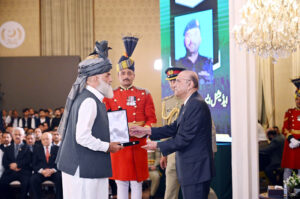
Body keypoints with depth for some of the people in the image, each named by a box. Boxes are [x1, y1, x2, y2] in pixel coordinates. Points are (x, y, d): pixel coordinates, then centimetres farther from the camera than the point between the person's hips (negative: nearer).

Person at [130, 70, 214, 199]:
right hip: (189, 169, 10)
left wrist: (158, 146, -11)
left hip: (196, 170, -10)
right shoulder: (187, 105, 15)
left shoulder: (197, 105, -19)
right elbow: (174, 128, 15)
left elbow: (184, 139, -21)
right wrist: (147, 131, 9)